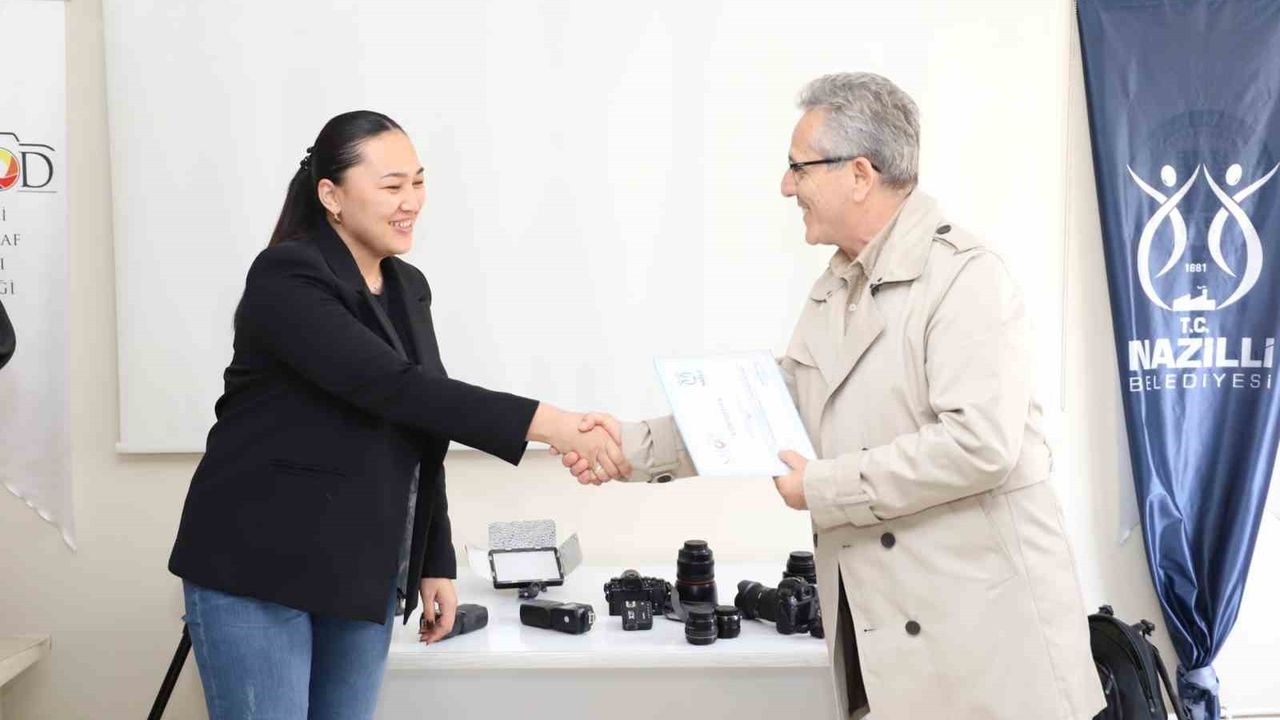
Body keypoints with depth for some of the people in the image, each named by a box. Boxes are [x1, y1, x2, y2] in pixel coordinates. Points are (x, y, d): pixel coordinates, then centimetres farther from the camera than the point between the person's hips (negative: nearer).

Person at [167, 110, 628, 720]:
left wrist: (438, 563, 10)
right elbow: (393, 389, -28)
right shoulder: (286, 279, -15)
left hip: (363, 575, 7)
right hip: (258, 568, -6)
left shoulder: (408, 288, 9)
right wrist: (547, 423, -33)